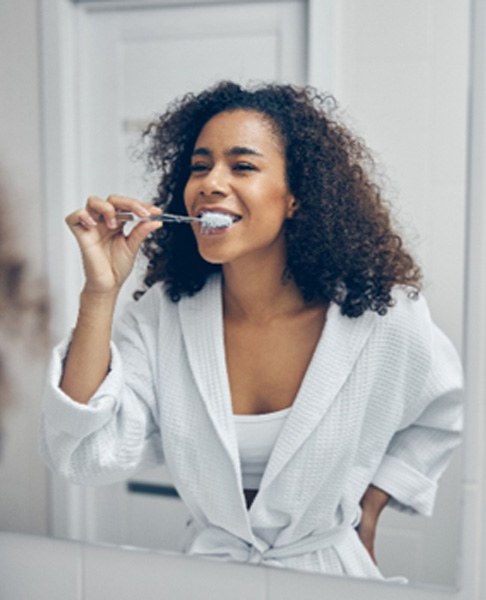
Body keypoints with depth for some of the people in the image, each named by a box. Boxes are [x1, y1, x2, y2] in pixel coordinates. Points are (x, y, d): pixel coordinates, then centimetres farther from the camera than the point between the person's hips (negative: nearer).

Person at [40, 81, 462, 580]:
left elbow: (440, 416, 9)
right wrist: (99, 292, -23)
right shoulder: (161, 315, -9)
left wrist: (368, 506, 3)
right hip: (209, 566, 1)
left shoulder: (382, 315, -12)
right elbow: (84, 458, -18)